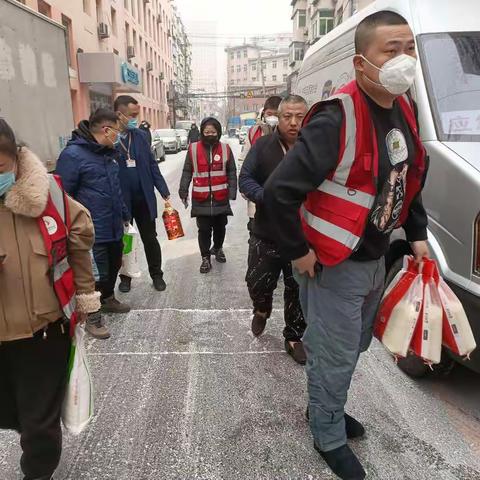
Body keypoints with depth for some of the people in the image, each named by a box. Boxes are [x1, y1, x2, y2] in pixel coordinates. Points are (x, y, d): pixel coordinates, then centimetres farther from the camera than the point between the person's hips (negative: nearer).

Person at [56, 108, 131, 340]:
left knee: (113, 266, 22)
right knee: (96, 274, 2)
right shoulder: (73, 154, -18)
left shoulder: (107, 153, 10)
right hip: (93, 232, -9)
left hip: (114, 228, 9)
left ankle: (108, 299, 46)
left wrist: (124, 215, 21)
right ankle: (92, 316, 23)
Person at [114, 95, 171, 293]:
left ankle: (156, 275, 27)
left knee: (150, 239, 11)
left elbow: (152, 165, 6)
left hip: (144, 198, 3)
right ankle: (125, 277, 30)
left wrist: (164, 191, 1)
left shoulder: (141, 135, 3)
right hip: (119, 200, -3)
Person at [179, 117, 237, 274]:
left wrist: (232, 192, -5)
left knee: (220, 227, 16)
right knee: (204, 229, 3)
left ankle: (218, 248, 41)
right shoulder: (193, 149, -1)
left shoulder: (225, 149, 1)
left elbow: (232, 173, 4)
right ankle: (205, 257, 18)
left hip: (221, 198, 1)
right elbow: (187, 172, 4)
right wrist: (183, 192, -1)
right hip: (201, 198, -1)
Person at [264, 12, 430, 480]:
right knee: (335, 356, 8)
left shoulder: (403, 109, 3)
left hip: (375, 259, 9)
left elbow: (410, 178, 17)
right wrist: (297, 253, -19)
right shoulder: (337, 119, -24)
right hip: (334, 266, -8)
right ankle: (329, 438, 33)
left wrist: (417, 234, 13)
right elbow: (278, 191, -27)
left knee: (353, 348, 24)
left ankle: (327, 408, 49)